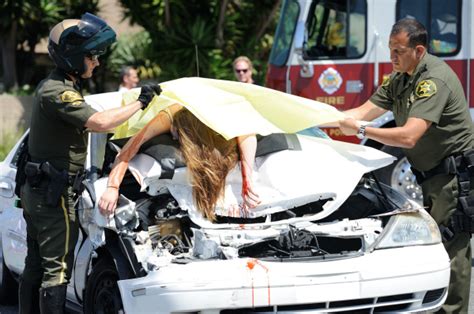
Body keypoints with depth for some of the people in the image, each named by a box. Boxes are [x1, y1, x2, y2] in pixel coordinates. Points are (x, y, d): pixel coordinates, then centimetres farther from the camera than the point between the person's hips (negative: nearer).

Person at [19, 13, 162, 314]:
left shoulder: (53, 86, 14)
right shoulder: (57, 92, -19)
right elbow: (99, 122, -31)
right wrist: (141, 102, -22)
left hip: (37, 190, 10)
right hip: (55, 194, -10)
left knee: (36, 266, 14)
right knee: (57, 269, -8)